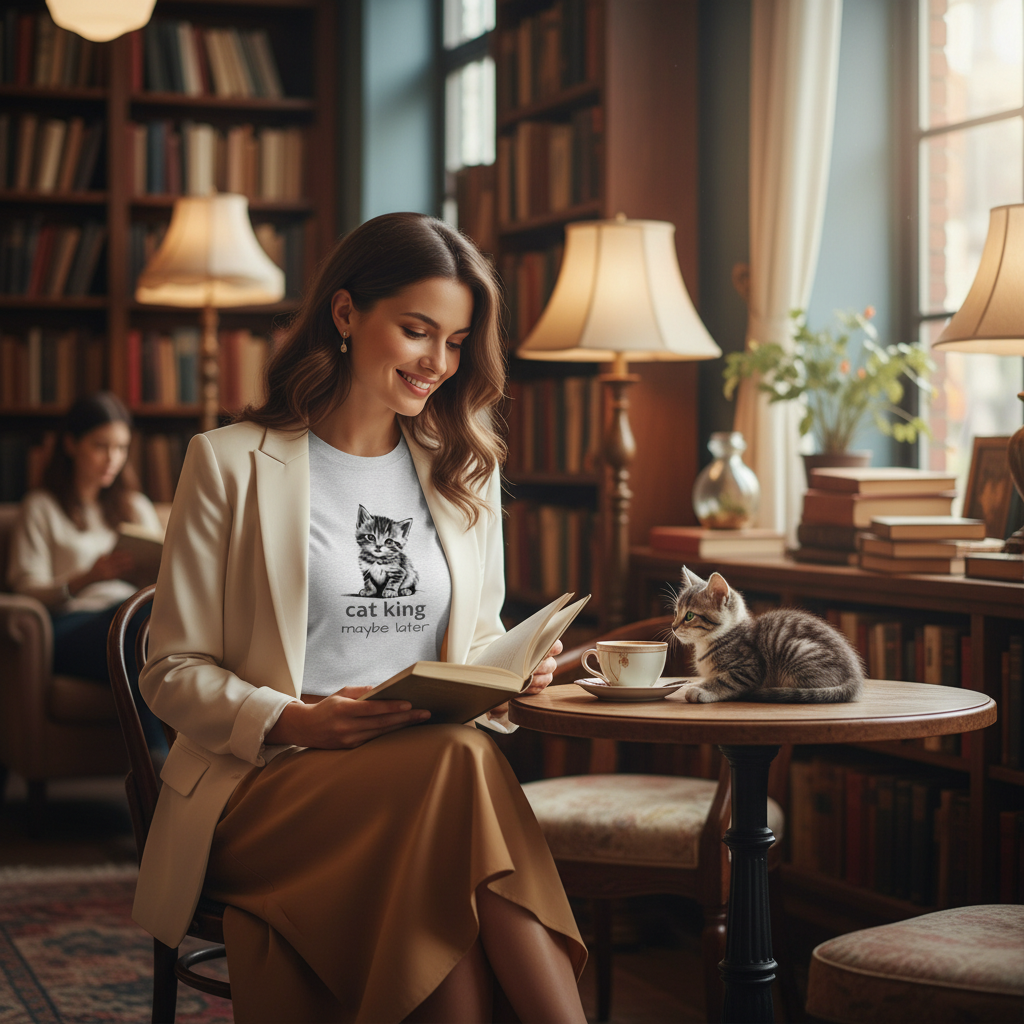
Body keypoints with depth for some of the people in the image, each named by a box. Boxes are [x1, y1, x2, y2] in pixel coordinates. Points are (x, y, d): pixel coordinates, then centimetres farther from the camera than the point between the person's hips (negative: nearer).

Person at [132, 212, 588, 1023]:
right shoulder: (233, 464, 4)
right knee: (457, 761, -35)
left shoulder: (464, 470, 19)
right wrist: (293, 721, -17)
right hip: (266, 785, -4)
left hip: (427, 789, 4)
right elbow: (174, 671, 1)